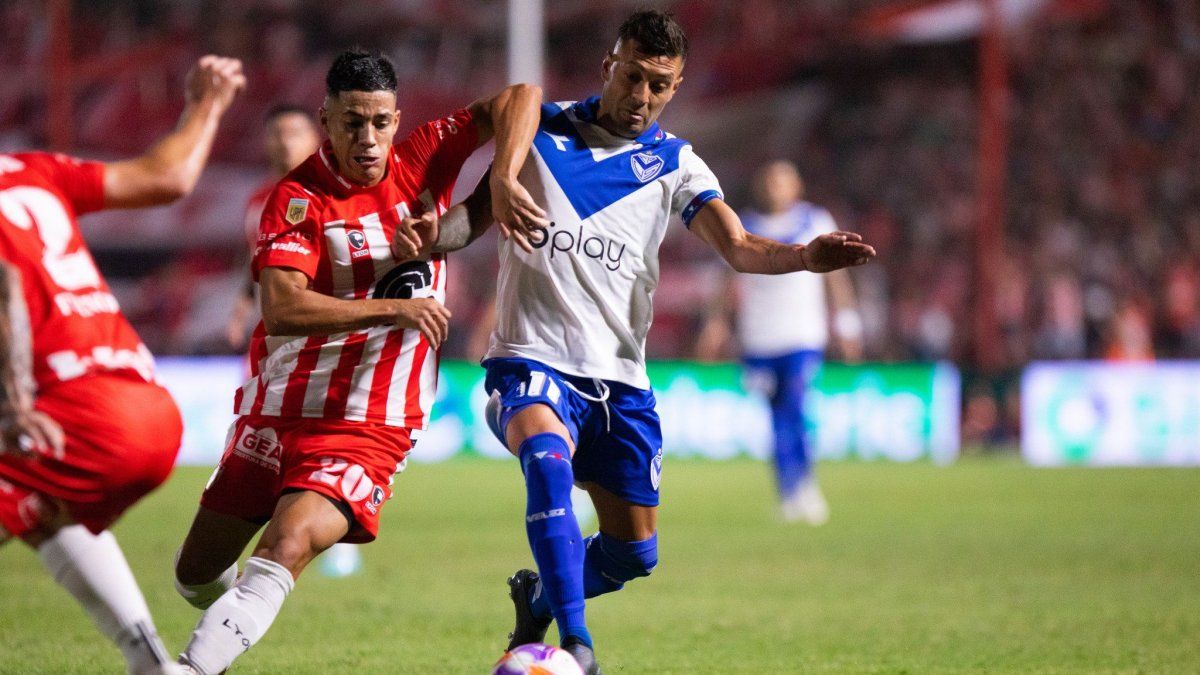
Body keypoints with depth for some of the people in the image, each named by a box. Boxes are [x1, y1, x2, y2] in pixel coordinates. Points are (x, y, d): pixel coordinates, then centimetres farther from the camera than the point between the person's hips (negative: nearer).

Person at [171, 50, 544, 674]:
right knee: (196, 574, 12)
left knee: (285, 549, -27)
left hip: (368, 428, -1)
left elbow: (518, 99, -3)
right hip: (277, 412, 1)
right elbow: (282, 309, -24)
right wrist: (394, 308, -29)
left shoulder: (422, 161, -1)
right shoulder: (297, 198, -10)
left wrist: (503, 180, -20)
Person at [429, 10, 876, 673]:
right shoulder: (538, 131, 3)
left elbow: (739, 247, -8)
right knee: (549, 458, -35)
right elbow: (476, 211, 8)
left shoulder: (674, 163, 5)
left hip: (619, 377, 3)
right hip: (531, 360, -3)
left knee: (634, 551, 4)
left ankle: (537, 600, 35)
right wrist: (423, 239, -15)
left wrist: (805, 256, -30)